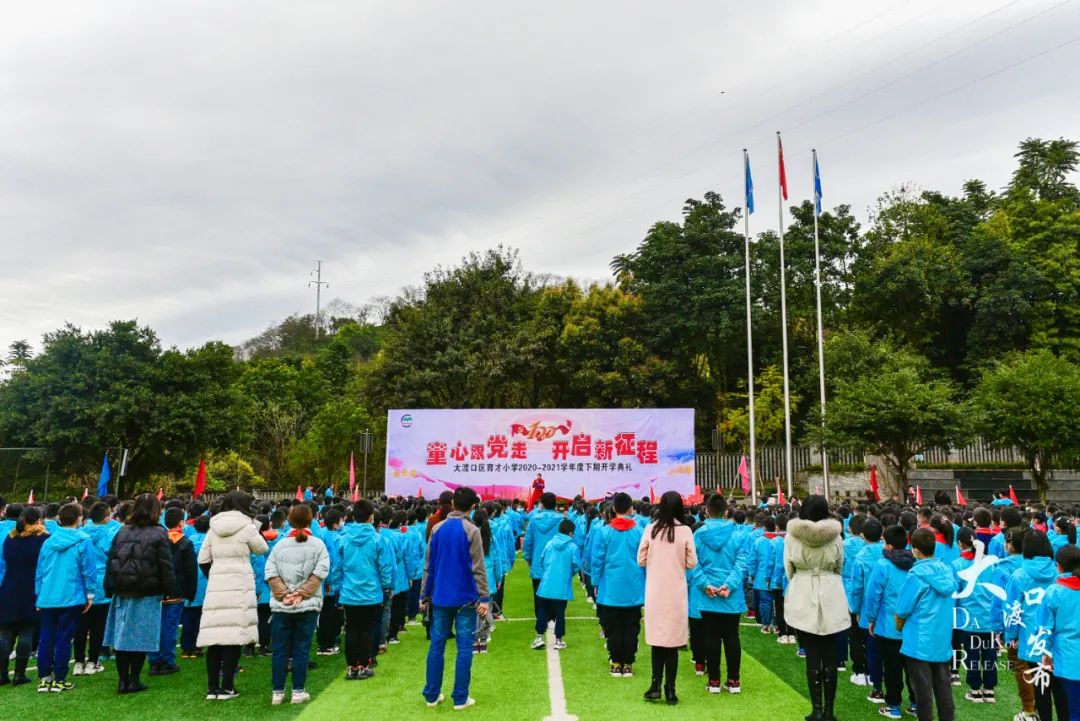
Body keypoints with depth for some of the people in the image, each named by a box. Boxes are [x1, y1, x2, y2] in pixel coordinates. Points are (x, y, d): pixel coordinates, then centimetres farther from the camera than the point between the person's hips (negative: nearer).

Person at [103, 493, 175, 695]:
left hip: (122, 593, 4)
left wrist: (109, 589, 15)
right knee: (141, 637, 4)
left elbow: (110, 562, 9)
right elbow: (166, 566, -7)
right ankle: (134, 680, 8)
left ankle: (123, 680, 11)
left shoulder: (122, 532, 7)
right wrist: (168, 590, 1)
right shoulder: (159, 534, -6)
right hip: (147, 595, -4)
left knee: (122, 635, 9)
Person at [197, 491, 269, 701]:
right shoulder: (246, 526, -4)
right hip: (239, 586, -5)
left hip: (216, 586, 5)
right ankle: (226, 687, 0)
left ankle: (212, 687, 12)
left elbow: (202, 559, 12)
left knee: (215, 635, 7)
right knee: (234, 635, -1)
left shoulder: (214, 527, 11)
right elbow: (261, 549, 8)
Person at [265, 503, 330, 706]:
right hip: (307, 607, -2)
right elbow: (320, 573, -11)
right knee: (301, 650, 6)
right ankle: (298, 692, 9)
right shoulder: (317, 545, -2)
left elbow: (270, 573, -4)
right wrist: (302, 594, -10)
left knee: (280, 651, 9)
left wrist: (283, 594, -7)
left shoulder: (280, 545, 3)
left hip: (281, 607, 2)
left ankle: (277, 693, 14)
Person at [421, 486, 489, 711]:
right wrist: (484, 597, -10)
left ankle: (432, 695, 18)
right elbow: (478, 567, -13)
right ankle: (460, 698, 7)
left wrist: (424, 594, 14)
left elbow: (429, 566, 7)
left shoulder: (437, 529, 3)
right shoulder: (471, 531, -11)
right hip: (465, 599, -4)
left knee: (436, 645, 12)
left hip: (440, 597, 4)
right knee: (464, 647, 4)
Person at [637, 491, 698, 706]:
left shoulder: (650, 529, -7)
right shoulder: (685, 531, -8)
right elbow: (692, 563, -3)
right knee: (673, 641, 7)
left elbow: (641, 560, -1)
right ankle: (669, 689, 10)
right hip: (676, 593, -1)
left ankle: (656, 685, 7)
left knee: (657, 639, 11)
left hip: (654, 593, 1)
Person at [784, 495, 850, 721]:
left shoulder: (792, 536, -6)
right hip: (831, 599, 1)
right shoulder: (835, 536, -4)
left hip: (803, 600, -1)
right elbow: (839, 569, 9)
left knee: (812, 656, 5)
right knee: (829, 656, 8)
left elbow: (788, 570, 2)